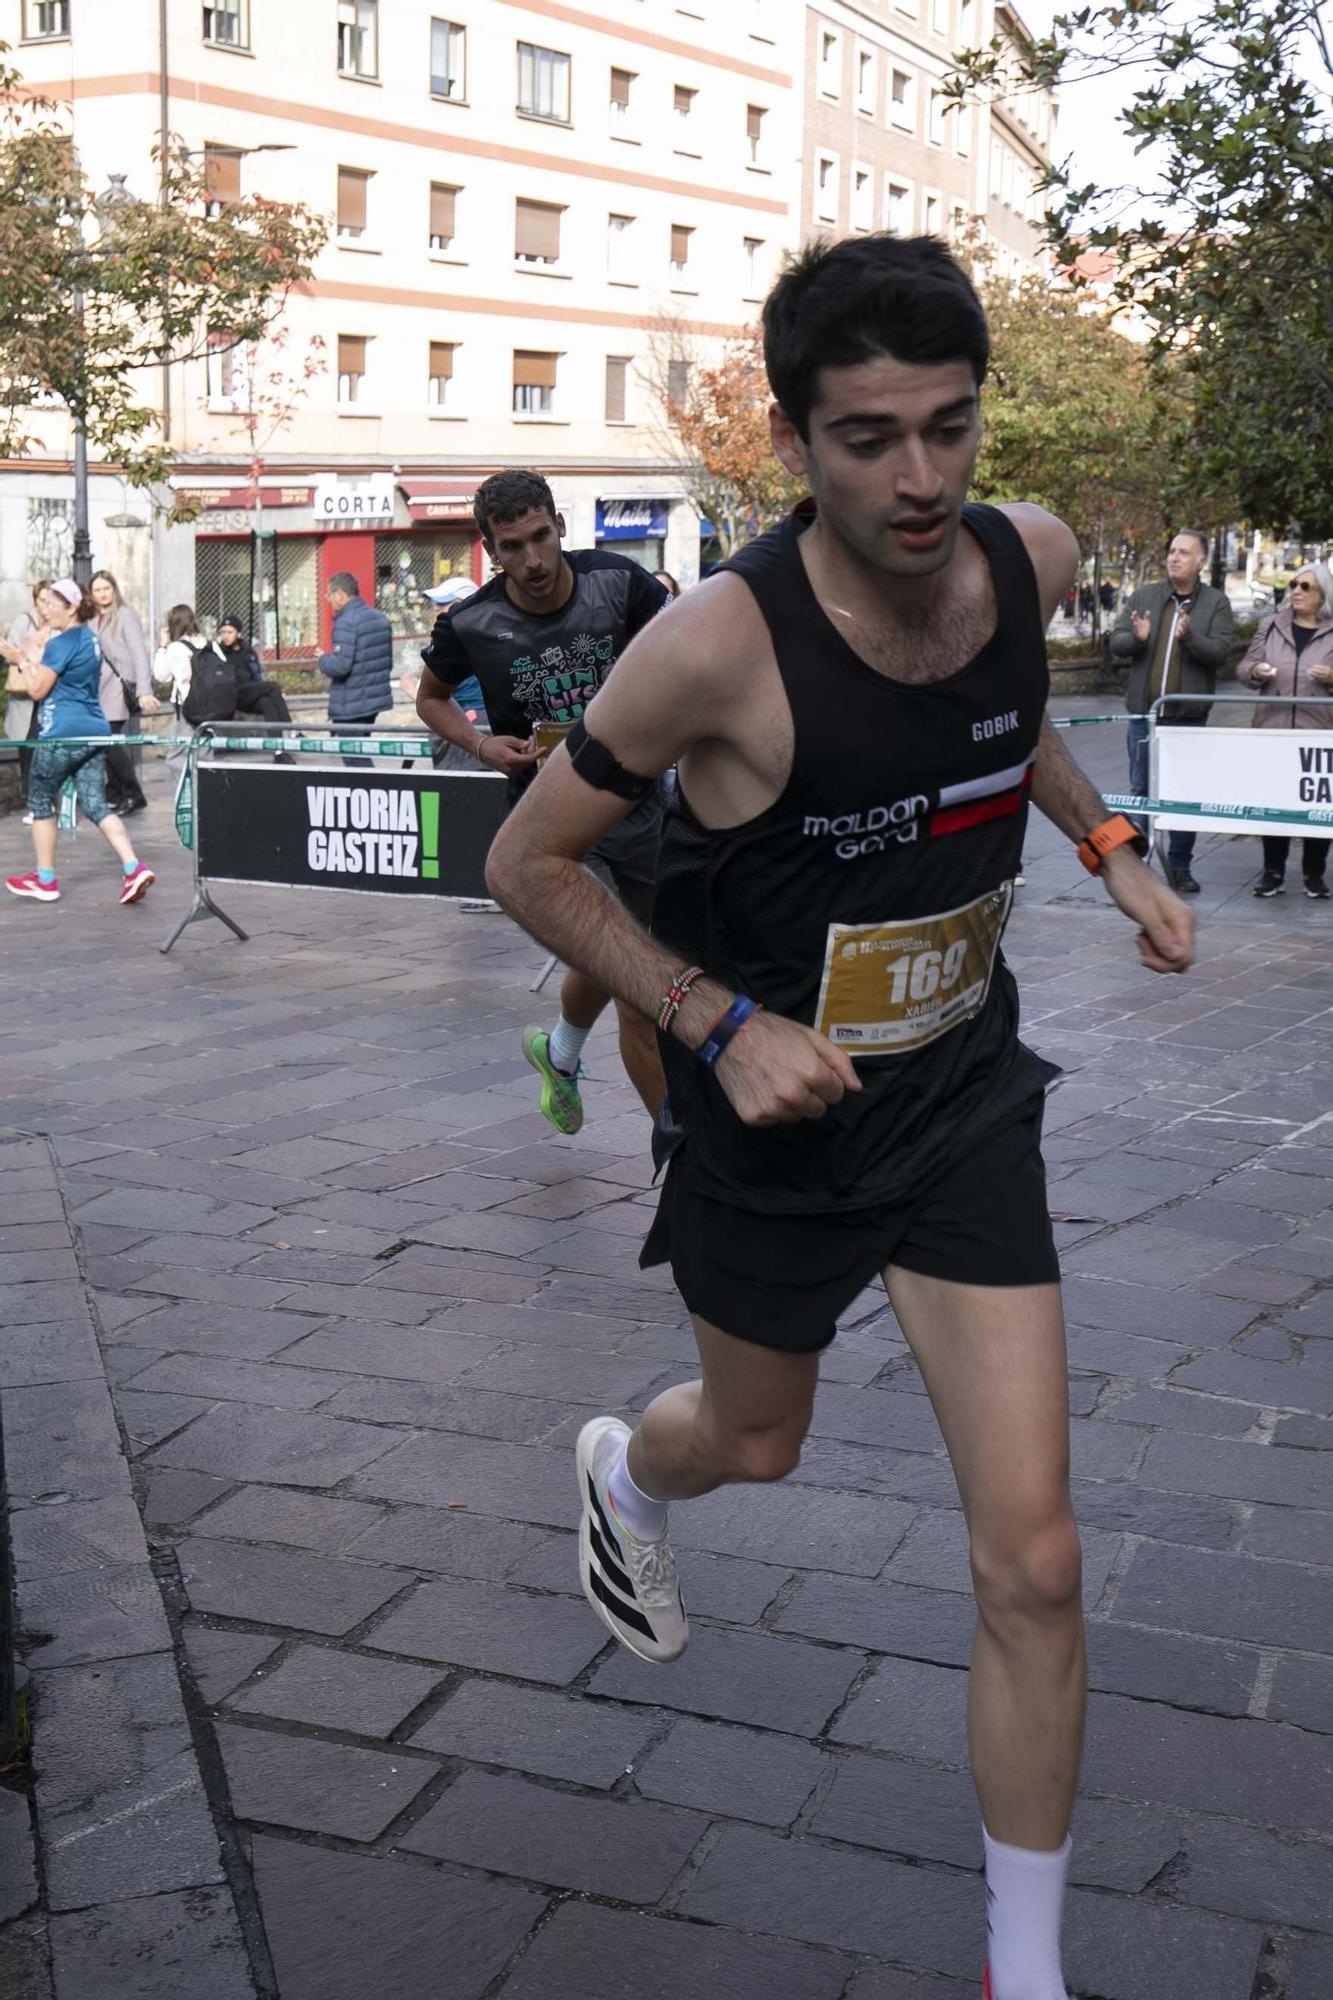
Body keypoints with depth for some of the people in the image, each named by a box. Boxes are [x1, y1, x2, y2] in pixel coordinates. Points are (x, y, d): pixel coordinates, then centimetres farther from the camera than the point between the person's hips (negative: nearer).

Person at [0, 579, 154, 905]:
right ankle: (134, 869, -13)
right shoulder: (89, 639, 16)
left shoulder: (61, 643, -12)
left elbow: (37, 690, -11)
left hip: (62, 735, -8)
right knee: (96, 805, 5)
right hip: (94, 732, 8)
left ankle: (45, 881, 14)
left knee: (40, 802, 8)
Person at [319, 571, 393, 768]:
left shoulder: (346, 622, -18)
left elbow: (340, 665, -24)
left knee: (355, 760, -3)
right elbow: (388, 662, 16)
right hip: (375, 699, 9)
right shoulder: (380, 618, 10)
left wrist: (323, 661, -4)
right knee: (360, 755, 21)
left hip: (351, 705, -9)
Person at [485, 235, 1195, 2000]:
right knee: (757, 1441, 23)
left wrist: (1108, 845, 4)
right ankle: (625, 1472, 64)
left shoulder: (1032, 557, -10)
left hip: (967, 1095, 3)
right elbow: (528, 863, -14)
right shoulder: (720, 644, -26)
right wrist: (722, 1023, -21)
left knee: (1034, 1562, -1)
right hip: (778, 1115, -3)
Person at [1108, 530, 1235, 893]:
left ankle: (1180, 866, 13)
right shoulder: (1144, 597, 8)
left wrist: (1189, 636, -27)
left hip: (1189, 716, -1)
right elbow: (1116, 643, 5)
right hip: (1144, 712, 1)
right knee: (1141, 789, 6)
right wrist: (1136, 637, -17)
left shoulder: (1216, 603, 2)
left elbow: (1221, 652, -9)